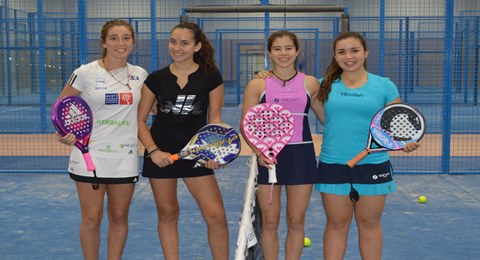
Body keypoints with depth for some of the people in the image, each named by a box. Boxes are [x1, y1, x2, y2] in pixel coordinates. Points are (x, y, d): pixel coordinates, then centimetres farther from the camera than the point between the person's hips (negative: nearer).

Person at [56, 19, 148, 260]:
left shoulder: (140, 74, 3)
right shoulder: (86, 73, -6)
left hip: (125, 157, 3)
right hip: (90, 155, -2)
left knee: (119, 216, 9)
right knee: (91, 217, 2)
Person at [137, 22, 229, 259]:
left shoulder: (211, 77, -2)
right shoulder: (155, 79, 1)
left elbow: (214, 118, 3)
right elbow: (140, 120, 4)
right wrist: (153, 150, -10)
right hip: (161, 154, 1)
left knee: (216, 215, -7)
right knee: (167, 214, 9)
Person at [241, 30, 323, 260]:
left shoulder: (311, 83, 6)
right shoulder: (257, 85, 1)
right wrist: (259, 152, -16)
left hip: (301, 155, 1)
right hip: (267, 156, -1)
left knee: (296, 221, 8)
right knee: (270, 222, 4)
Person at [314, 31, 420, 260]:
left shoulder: (385, 86, 0)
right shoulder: (325, 85, 2)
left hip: (373, 166, 0)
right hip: (333, 165, 0)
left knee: (369, 224, 13)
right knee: (336, 225, 11)